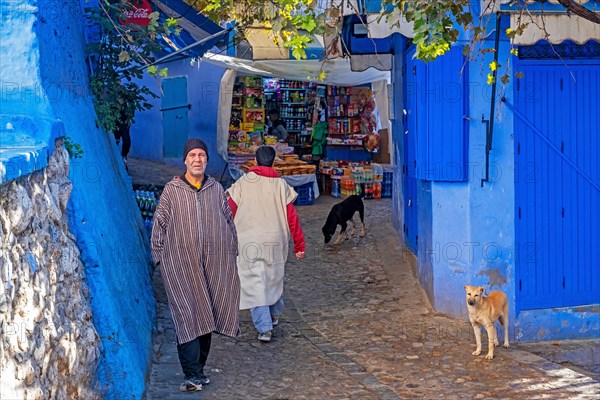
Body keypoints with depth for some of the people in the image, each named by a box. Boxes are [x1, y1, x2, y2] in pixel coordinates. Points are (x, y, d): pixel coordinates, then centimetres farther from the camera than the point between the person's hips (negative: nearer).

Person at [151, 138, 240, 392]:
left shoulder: (216, 189, 8)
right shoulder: (172, 190, 1)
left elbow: (229, 223, 15)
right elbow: (159, 226, 4)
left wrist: (231, 255, 12)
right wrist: (160, 259, 1)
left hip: (213, 264, 3)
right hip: (180, 265, -3)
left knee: (206, 316, 8)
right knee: (187, 317, -9)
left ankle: (197, 369, 20)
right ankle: (194, 375, -9)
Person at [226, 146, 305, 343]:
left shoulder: (243, 183, -5)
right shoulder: (281, 185, -2)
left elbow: (230, 213, -4)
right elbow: (292, 218, -2)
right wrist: (299, 245, 4)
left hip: (249, 242, -2)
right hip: (275, 242, 2)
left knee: (255, 282, 0)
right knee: (274, 277, 22)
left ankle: (264, 327, -7)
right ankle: (274, 314, 40)